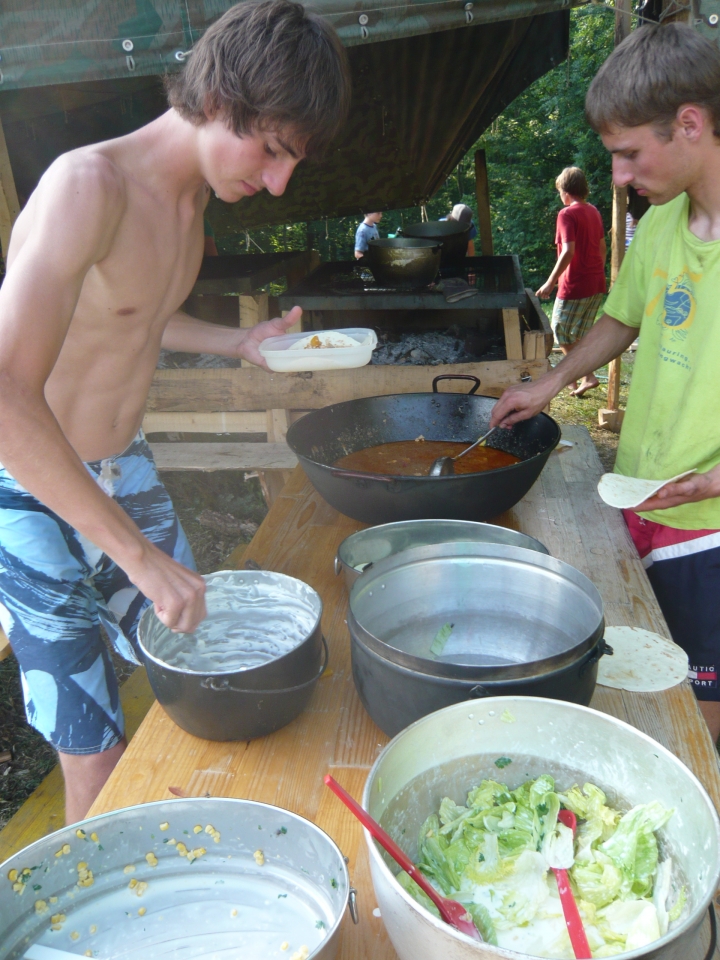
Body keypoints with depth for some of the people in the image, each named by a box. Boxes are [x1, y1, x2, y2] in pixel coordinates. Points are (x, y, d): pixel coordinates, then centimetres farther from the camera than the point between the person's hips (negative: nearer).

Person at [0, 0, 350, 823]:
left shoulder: (193, 195, 4)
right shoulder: (89, 183, -24)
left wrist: (240, 343, 9)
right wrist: (139, 553, -32)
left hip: (125, 475, 8)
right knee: (96, 759, 0)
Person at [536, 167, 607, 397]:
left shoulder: (567, 214, -13)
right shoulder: (594, 211, 12)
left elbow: (568, 252, -22)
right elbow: (603, 248, 17)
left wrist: (550, 282, -18)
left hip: (575, 285, -8)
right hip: (596, 284, 8)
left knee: (561, 331, 5)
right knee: (581, 335, 16)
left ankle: (581, 377, 0)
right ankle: (586, 377, 16)